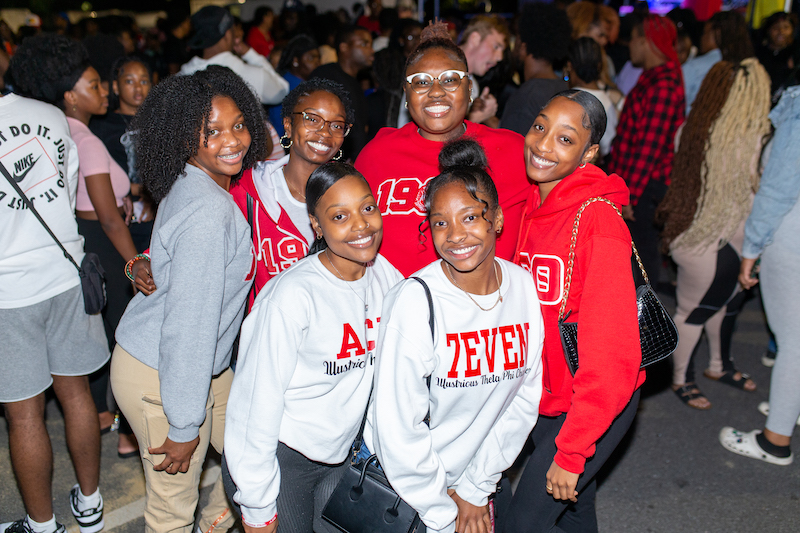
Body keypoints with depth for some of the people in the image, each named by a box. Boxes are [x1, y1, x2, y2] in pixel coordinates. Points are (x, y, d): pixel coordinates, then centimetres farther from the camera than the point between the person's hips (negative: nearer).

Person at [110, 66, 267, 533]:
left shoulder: (202, 187, 2)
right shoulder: (205, 213, -27)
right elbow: (188, 325, -27)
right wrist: (185, 426, -21)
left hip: (205, 366, 9)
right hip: (159, 377, -9)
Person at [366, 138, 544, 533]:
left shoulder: (523, 286, -9)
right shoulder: (414, 302, -23)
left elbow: (525, 396, -2)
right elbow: (398, 430, -20)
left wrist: (475, 489, -3)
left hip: (478, 475, 4)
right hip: (401, 482, -3)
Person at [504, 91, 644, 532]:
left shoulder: (598, 220, -22)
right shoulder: (530, 207, 0)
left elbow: (612, 354, -23)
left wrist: (571, 451, -21)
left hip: (595, 407, -6)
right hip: (545, 396, 6)